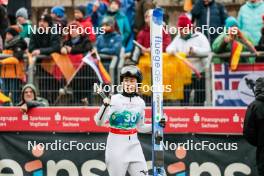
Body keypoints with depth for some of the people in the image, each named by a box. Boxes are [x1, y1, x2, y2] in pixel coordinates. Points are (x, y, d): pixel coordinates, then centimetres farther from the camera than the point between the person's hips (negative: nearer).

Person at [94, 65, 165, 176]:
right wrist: (105, 106, -34)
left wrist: (157, 125, 4)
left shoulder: (140, 102, 7)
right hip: (116, 145, -4)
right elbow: (99, 122, -18)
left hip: (133, 145, 4)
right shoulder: (114, 99, -8)